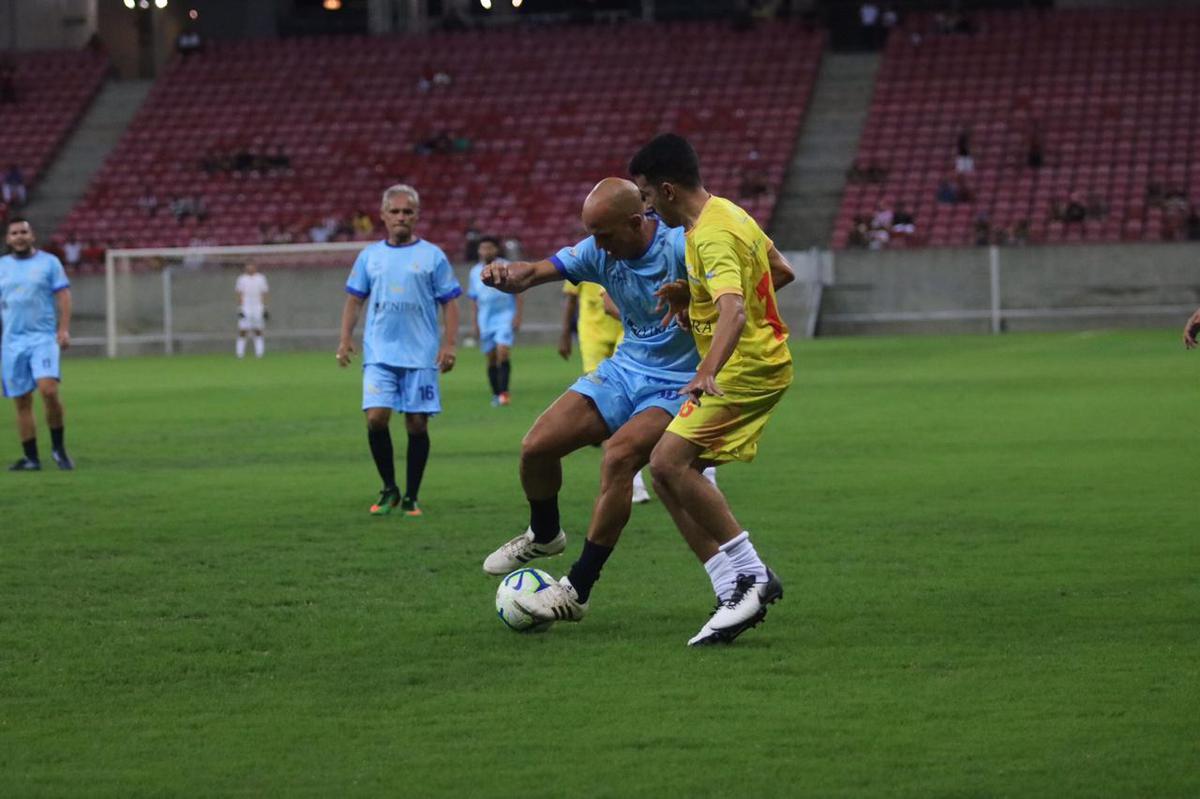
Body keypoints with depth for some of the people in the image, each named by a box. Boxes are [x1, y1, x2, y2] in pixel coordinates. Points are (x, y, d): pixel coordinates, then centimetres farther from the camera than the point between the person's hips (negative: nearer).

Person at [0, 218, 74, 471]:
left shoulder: (49, 262, 4)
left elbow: (63, 296, 1)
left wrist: (64, 329, -10)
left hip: (43, 338, -3)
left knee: (48, 390, -20)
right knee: (22, 402, 2)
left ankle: (58, 447, -3)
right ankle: (31, 458, 8)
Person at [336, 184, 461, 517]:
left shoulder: (432, 256, 3)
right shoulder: (369, 256, 10)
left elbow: (449, 302, 3)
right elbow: (354, 299, 14)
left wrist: (448, 344, -7)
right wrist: (346, 337, 2)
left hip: (421, 355, -1)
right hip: (379, 354, 1)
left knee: (417, 424, 0)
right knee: (376, 417, -12)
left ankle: (410, 498, 11)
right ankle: (389, 489, 6)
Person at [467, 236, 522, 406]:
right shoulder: (475, 272, 9)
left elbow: (518, 294, 0)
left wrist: (517, 316, -9)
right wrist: (475, 325, 13)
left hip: (505, 316, -4)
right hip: (486, 320, 4)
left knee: (503, 352, -19)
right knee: (491, 358, 5)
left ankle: (504, 392, -20)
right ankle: (496, 394, 14)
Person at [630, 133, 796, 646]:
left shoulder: (711, 237, -20)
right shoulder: (728, 213, 12)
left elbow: (734, 311, -35)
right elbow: (782, 273, 24)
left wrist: (708, 372, -51)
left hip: (746, 368, -11)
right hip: (762, 363, 11)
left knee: (669, 461, -20)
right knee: (667, 473, 5)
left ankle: (750, 577, -13)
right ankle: (738, 593, 2)